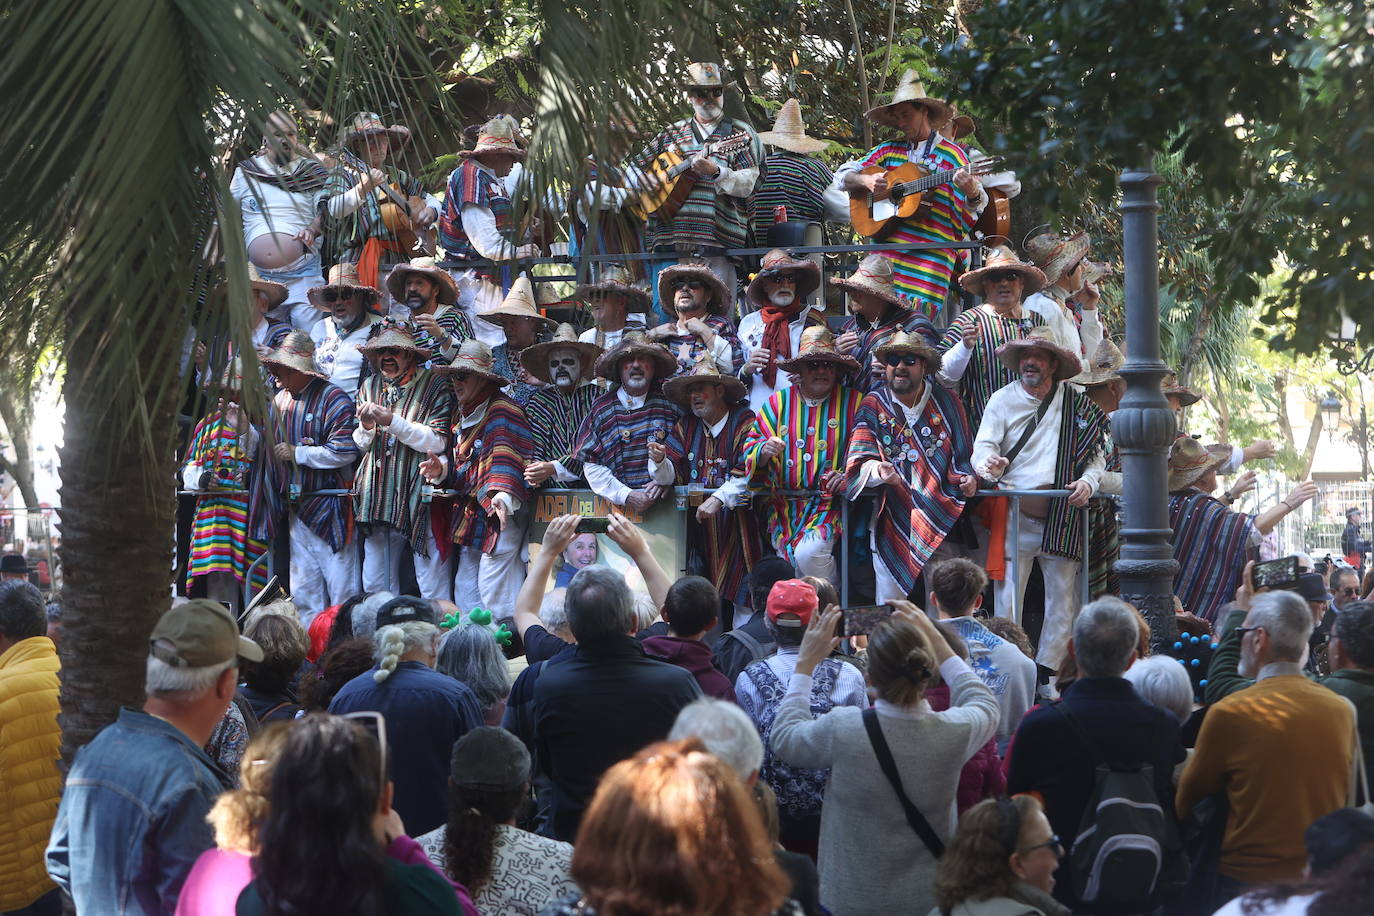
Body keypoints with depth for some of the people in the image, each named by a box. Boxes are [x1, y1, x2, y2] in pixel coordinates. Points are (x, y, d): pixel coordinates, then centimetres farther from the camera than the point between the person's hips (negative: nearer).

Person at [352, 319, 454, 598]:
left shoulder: (433, 385, -4)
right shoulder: (370, 386, 13)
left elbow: (437, 441, -12)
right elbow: (361, 445, 18)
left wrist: (392, 421, -16)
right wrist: (366, 427, -4)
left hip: (420, 494, -5)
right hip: (377, 495, 5)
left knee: (433, 583, -5)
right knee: (376, 586, 9)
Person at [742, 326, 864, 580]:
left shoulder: (854, 402, 6)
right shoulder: (778, 402, 13)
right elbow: (750, 447, 11)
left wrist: (849, 476, -15)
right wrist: (764, 451, -13)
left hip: (830, 503, -3)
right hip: (784, 506, 4)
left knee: (809, 554, -27)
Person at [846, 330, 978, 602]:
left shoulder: (945, 401, 9)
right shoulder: (873, 404, 6)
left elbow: (963, 453, 12)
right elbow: (859, 460, -5)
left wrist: (967, 479, -9)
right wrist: (878, 471, -27)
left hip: (939, 518, 1)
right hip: (891, 521, -1)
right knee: (890, 608, -3)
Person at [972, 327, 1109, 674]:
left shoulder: (1076, 404, 11)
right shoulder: (1003, 399, 8)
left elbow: (1096, 452, 14)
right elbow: (984, 445, -2)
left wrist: (1088, 481, -7)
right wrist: (988, 465, -25)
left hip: (1062, 515, 1)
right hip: (1014, 512, -1)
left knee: (1063, 596, 0)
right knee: (1007, 593, -7)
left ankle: (1048, 672, 7)